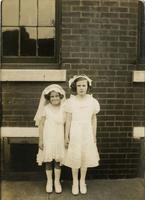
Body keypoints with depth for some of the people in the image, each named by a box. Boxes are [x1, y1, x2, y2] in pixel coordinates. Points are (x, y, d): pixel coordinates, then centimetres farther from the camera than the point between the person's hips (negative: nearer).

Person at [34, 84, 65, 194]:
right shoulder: (46, 109, -5)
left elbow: (66, 125, 3)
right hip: (48, 139, -1)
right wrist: (40, 140, -6)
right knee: (48, 160, 8)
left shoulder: (63, 109, -1)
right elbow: (41, 124, -4)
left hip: (59, 139, 1)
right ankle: (49, 181, 25)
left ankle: (57, 181, 24)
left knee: (58, 160, 8)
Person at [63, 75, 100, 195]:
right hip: (75, 133, -1)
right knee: (75, 157, 6)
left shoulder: (92, 101, -3)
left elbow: (94, 119, 5)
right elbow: (68, 120, -3)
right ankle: (75, 182, 26)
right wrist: (66, 136, -3)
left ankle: (82, 181, 29)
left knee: (85, 157, 9)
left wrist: (94, 136, 6)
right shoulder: (71, 101, -7)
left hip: (87, 133, 1)